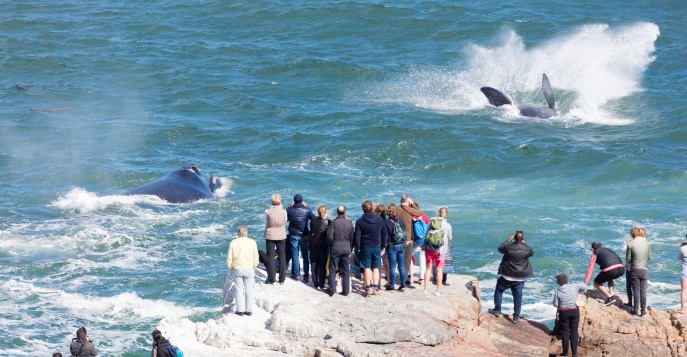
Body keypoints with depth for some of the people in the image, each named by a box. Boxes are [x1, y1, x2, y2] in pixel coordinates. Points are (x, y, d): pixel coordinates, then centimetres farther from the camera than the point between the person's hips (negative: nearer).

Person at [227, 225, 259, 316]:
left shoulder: (233, 243, -3)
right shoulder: (252, 242, -4)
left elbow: (229, 258, -2)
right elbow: (256, 257, -1)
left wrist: (230, 267, 13)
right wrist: (254, 266, 14)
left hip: (237, 269, 0)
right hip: (249, 269, 0)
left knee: (239, 290, 6)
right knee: (249, 290, 7)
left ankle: (240, 310, 5)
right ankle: (249, 310, 8)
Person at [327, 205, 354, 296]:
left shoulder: (334, 222, -11)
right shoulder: (349, 223, -2)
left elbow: (329, 237, -12)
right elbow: (352, 237, 5)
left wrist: (332, 244, 9)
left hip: (335, 249, -3)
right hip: (346, 249, 3)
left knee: (332, 270, 6)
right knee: (345, 270, 9)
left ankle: (332, 290, 1)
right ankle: (346, 291, 9)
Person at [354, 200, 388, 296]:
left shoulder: (360, 221, -8)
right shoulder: (379, 219, 0)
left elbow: (357, 237, -9)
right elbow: (384, 234, 7)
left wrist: (357, 249, 0)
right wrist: (383, 247, 15)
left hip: (365, 248, -2)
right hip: (377, 247, 2)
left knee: (367, 268, 3)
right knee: (376, 268, 8)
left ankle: (368, 288, 0)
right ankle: (375, 288, 3)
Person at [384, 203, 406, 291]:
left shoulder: (386, 222, -13)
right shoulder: (401, 221, 2)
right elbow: (405, 233, 11)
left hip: (392, 246, -4)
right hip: (401, 245, 4)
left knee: (392, 266, 1)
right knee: (401, 265, 9)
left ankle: (391, 285, 5)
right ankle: (403, 284, 10)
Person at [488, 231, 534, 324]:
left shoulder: (509, 247, -19)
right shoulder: (527, 249, -10)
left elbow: (500, 249, 1)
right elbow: (532, 253, 14)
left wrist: (508, 240, 8)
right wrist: (524, 243, 19)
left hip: (508, 276, -3)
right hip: (520, 278, 3)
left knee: (498, 290, 20)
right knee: (518, 296, 11)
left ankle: (497, 310, 23)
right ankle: (516, 317, 12)